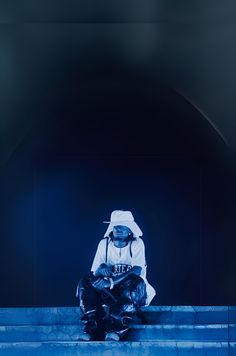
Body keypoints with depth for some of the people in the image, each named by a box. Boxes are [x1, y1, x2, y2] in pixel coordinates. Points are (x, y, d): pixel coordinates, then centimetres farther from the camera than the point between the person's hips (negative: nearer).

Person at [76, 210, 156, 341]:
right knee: (85, 283, -21)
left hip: (131, 289, -3)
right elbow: (94, 272, -3)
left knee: (136, 282, -36)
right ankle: (91, 326, -33)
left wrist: (112, 281, -36)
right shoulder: (104, 243, 1)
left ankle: (117, 329, -38)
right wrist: (100, 269, -30)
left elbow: (137, 270, -22)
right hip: (109, 290, 3)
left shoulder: (137, 243, -8)